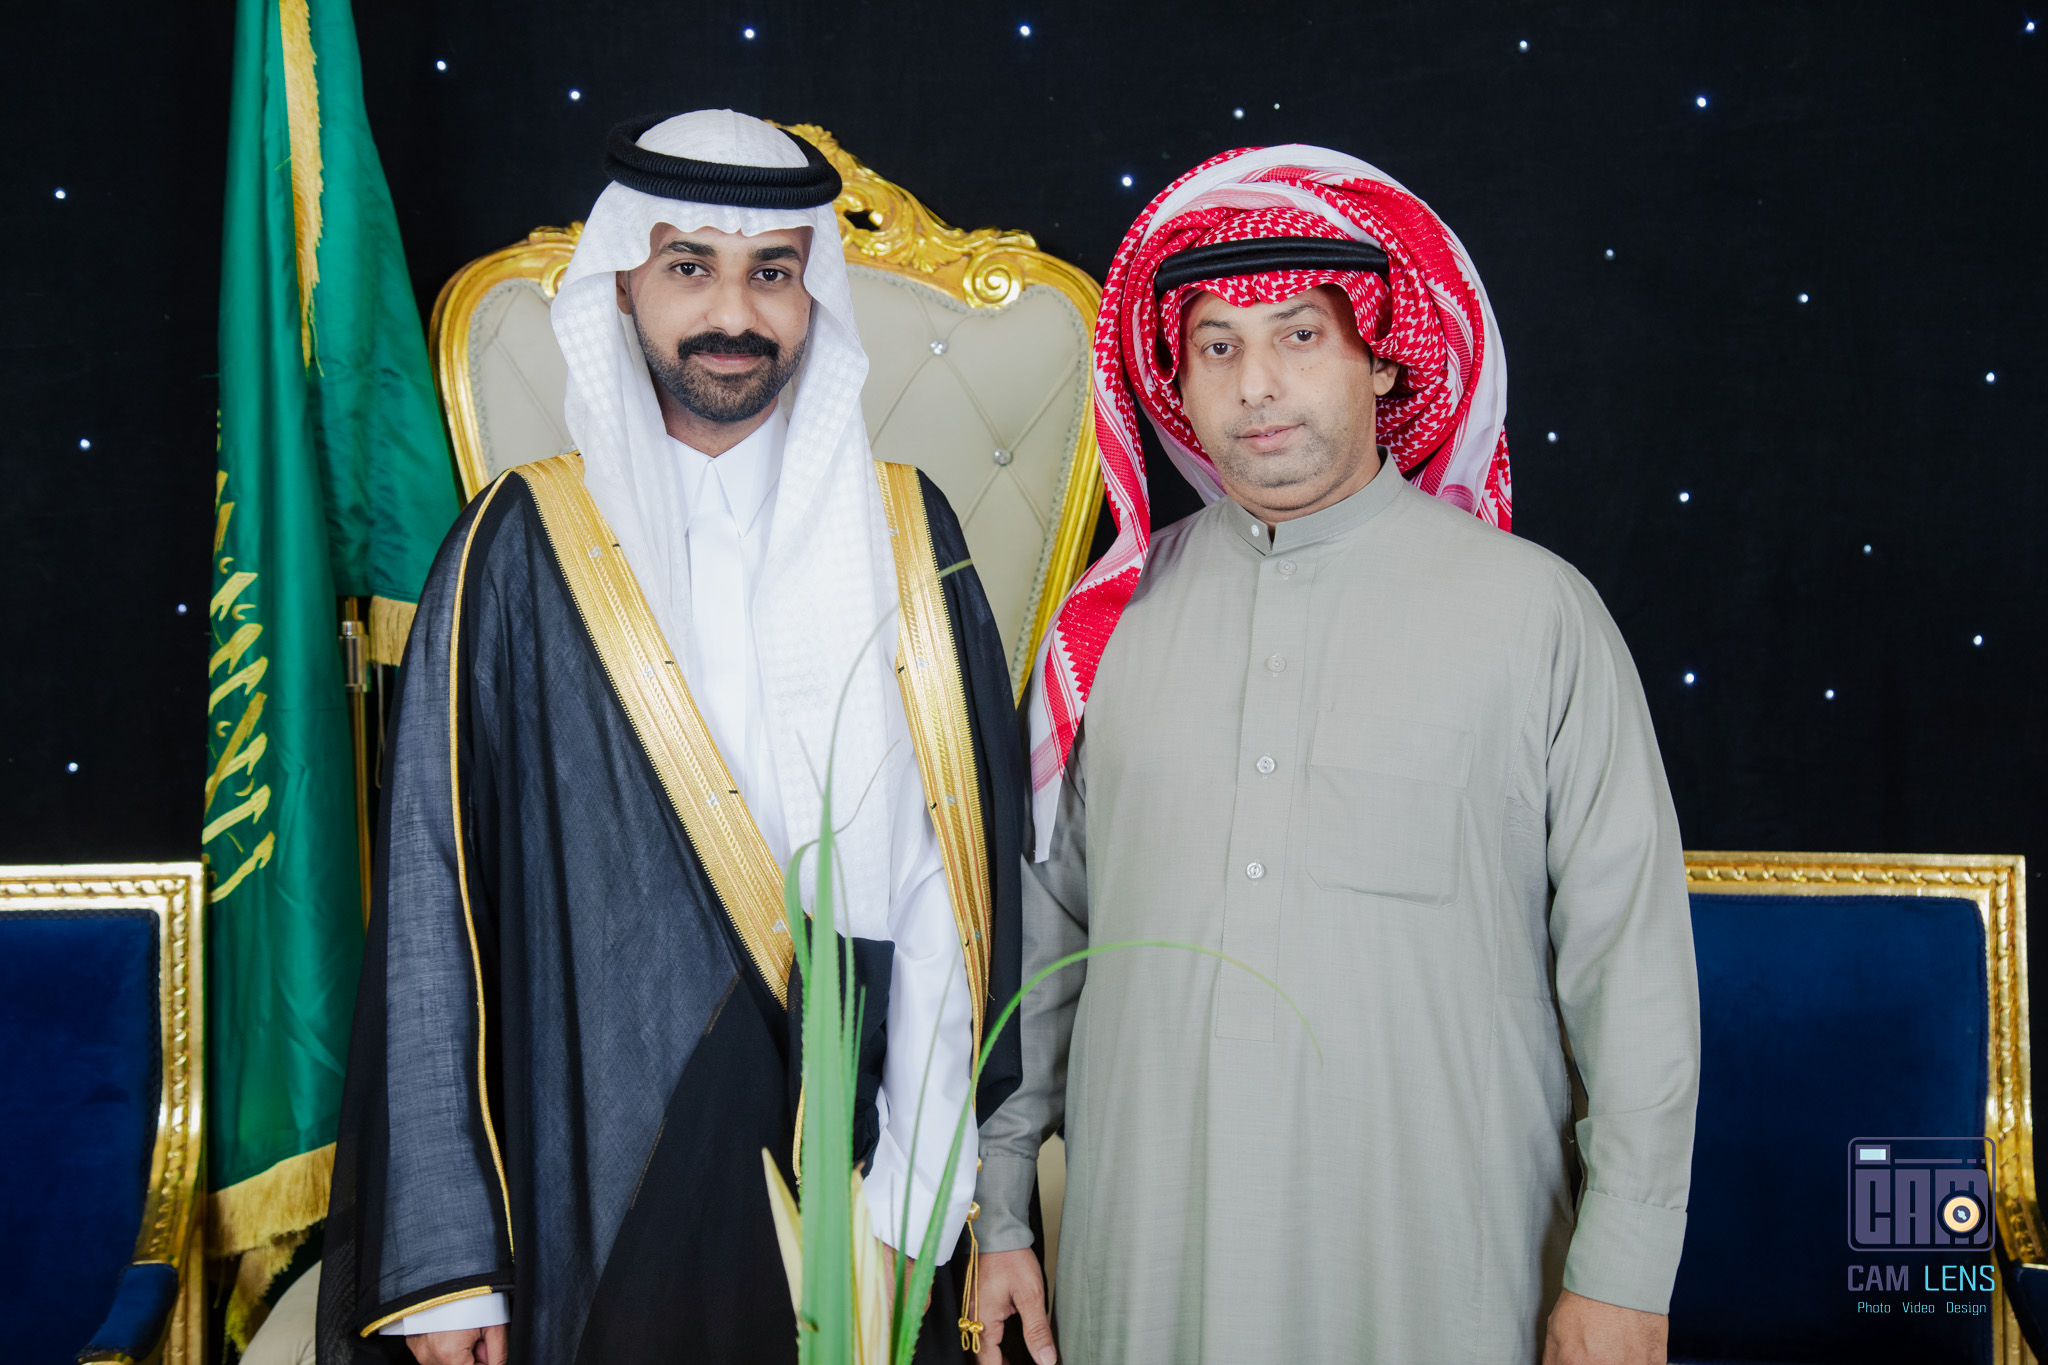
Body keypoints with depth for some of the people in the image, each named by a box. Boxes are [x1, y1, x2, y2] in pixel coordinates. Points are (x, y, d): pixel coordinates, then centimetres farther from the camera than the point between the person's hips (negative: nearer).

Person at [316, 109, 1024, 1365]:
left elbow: (973, 844, 3)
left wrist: (966, 1148, -4)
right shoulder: (523, 549, -2)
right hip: (599, 1180, -1)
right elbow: (433, 897, -4)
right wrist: (440, 1254, -7)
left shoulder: (903, 531, 4)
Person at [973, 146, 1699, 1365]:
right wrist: (1001, 1215, 10)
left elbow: (1634, 956, -4)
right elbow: (1041, 926, 9)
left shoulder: (1532, 610, -5)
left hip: (1437, 1265, -2)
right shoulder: (1113, 617, 3)